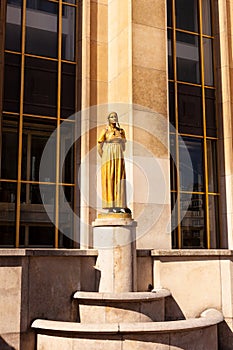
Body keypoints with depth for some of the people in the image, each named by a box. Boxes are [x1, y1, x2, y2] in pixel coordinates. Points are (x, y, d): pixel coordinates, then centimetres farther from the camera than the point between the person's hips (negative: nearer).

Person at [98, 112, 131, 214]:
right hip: (108, 158, -3)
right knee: (109, 181, -4)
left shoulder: (121, 131, 11)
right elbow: (99, 148, 1)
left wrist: (118, 157, 11)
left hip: (119, 158, 4)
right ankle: (110, 206, -2)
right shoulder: (105, 131, 1)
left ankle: (119, 206, -2)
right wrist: (105, 160, -2)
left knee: (119, 181, -3)